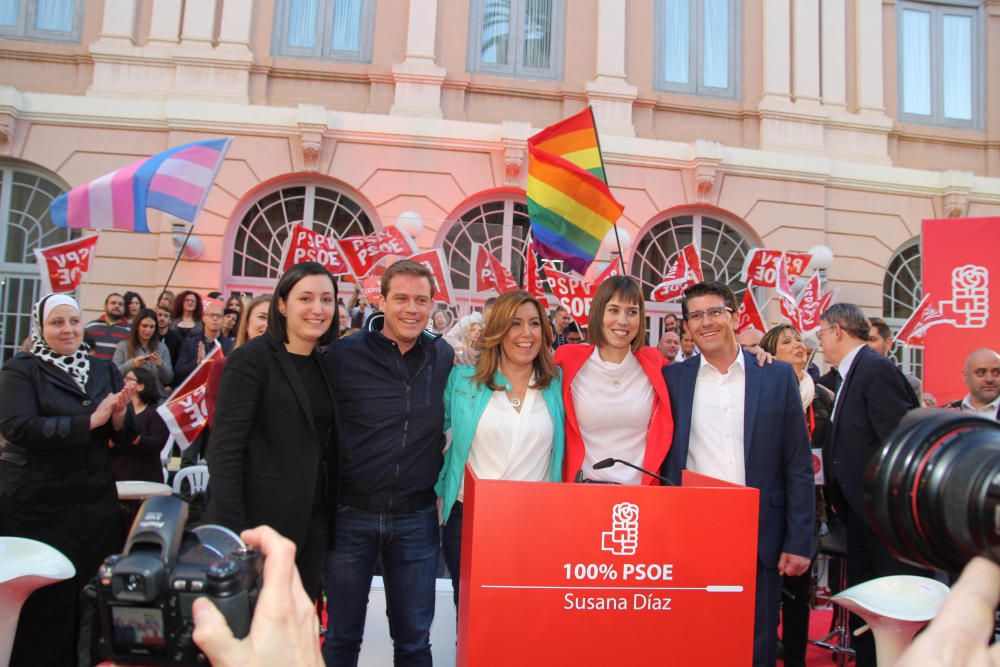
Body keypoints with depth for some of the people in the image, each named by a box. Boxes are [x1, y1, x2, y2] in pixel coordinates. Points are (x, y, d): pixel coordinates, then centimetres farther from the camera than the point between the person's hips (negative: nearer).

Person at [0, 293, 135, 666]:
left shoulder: (104, 370, 9)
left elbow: (125, 438, 8)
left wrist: (119, 417, -14)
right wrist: (90, 421, -24)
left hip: (96, 503, 4)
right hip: (35, 505, -4)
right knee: (40, 602, 4)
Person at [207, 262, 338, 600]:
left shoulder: (324, 365, 9)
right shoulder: (251, 360, -10)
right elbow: (224, 450, -14)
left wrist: (334, 513, 7)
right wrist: (232, 532, -19)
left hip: (312, 523, 6)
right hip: (259, 521, -6)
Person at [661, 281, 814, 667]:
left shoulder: (777, 376, 2)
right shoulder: (672, 379, 4)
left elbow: (798, 466, 2)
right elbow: (662, 461, 5)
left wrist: (799, 543, -2)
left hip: (760, 537, 0)